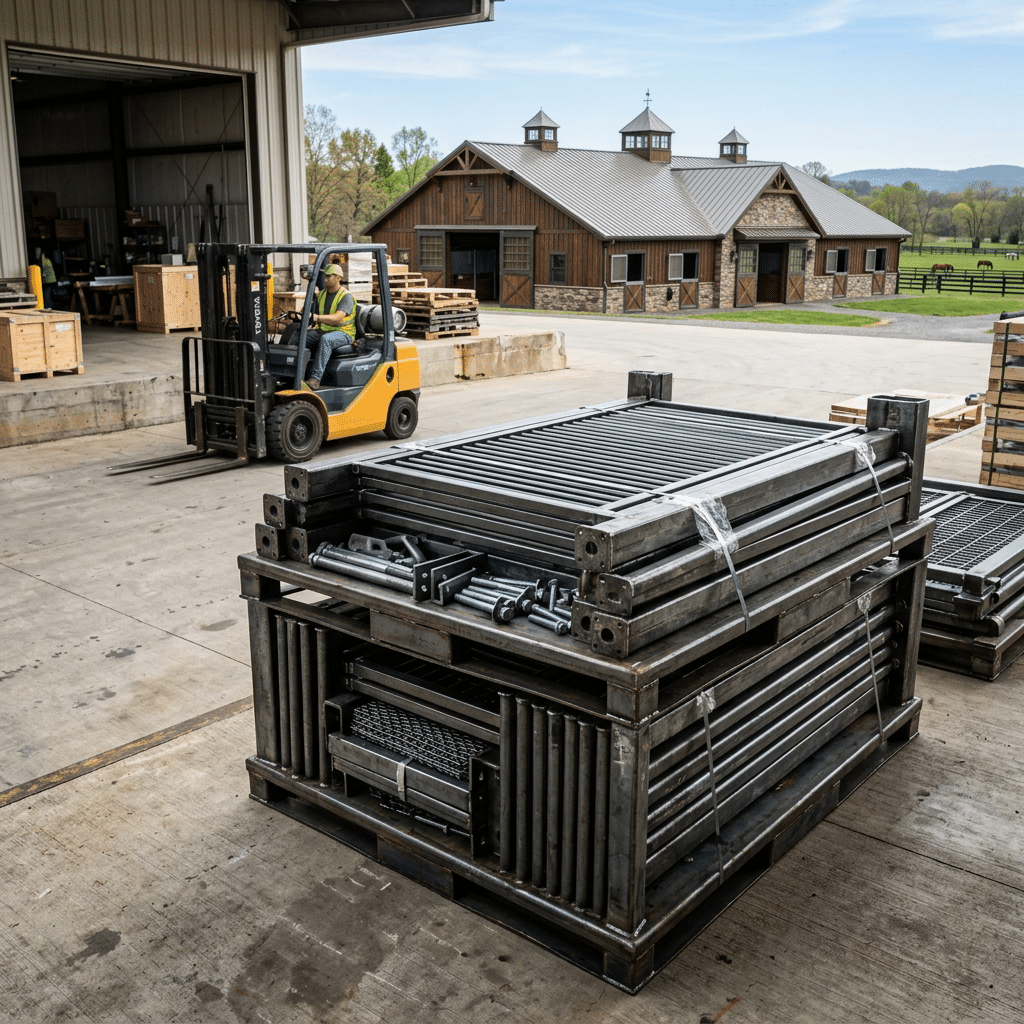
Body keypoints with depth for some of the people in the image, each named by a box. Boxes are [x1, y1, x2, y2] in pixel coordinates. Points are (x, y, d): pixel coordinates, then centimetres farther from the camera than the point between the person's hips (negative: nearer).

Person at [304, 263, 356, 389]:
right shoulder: (321, 295, 13)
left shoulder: (346, 296, -11)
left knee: (326, 339, -39)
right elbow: (314, 315, 18)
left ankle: (315, 378, -45)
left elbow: (337, 318, -26)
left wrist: (317, 317, -41)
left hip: (343, 333, -7)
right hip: (323, 331, 7)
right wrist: (311, 325, -5)